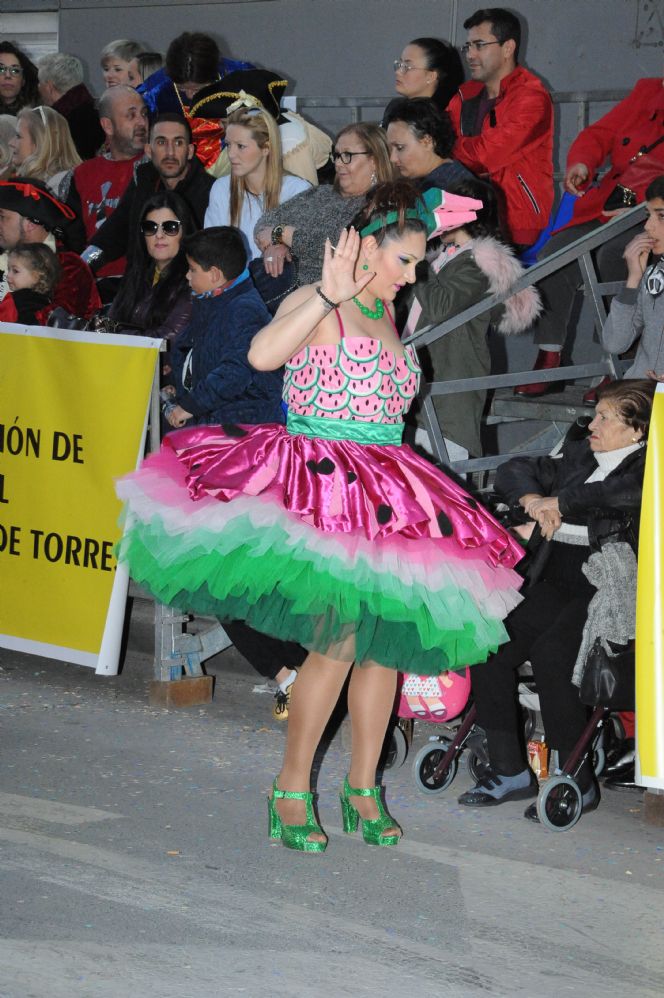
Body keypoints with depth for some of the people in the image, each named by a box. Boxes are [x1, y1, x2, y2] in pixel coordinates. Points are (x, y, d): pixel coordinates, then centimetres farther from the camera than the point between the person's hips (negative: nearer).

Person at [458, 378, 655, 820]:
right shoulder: (581, 454, 19)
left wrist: (562, 502, -16)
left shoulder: (645, 466, -3)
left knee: (550, 654, -30)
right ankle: (511, 771, -1)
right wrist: (531, 499, 1)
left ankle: (578, 781, -15)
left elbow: (631, 492, -25)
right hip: (558, 582, 7)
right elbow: (515, 470, 24)